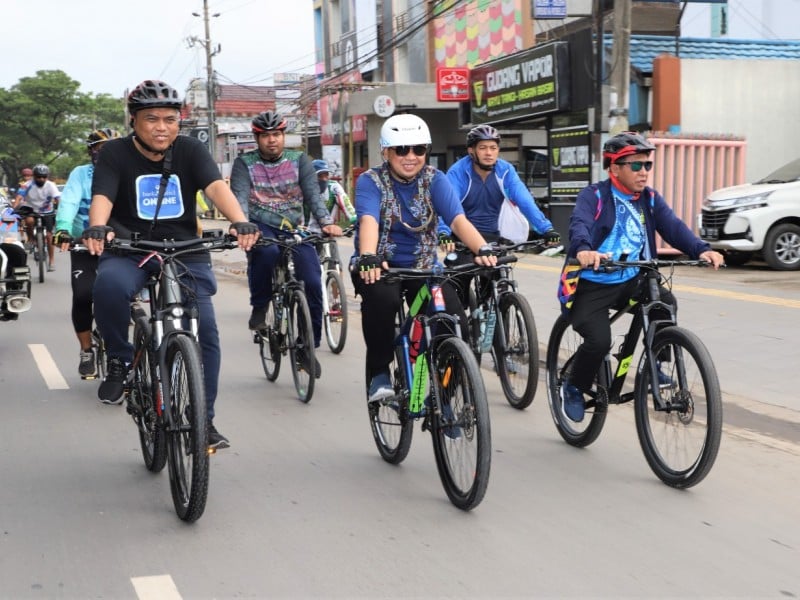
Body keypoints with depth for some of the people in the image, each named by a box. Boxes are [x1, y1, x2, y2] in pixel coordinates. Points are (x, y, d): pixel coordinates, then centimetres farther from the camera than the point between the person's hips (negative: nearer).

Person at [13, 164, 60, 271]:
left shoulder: (51, 186, -16)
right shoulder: (28, 186, -17)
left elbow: (58, 199, -26)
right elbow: (19, 197, -26)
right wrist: (14, 209, -43)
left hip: (47, 213, 0)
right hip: (32, 211, 0)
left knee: (49, 235, -7)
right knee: (29, 220, -34)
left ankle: (51, 261, 5)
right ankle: (30, 239, -6)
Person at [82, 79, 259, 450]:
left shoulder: (190, 151, -2)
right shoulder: (115, 153, -4)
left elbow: (216, 186, -19)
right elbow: (102, 196, -20)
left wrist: (239, 221, -39)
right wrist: (97, 227, -43)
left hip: (185, 252, 2)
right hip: (129, 251, -1)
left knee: (204, 332, -9)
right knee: (109, 285, -35)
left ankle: (203, 419, 6)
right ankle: (120, 360, -8)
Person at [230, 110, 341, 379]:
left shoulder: (299, 160, 5)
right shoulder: (245, 163, 1)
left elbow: (313, 194, -7)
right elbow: (240, 196, -14)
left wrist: (326, 222, -26)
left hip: (293, 229, 2)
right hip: (261, 227, -2)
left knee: (312, 283, -15)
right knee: (267, 251, -38)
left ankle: (309, 347, 3)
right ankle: (259, 307, -12)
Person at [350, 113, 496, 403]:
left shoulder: (435, 180, -3)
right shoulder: (370, 181, -8)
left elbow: (458, 219, -18)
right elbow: (369, 220, -27)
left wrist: (482, 249, -38)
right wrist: (368, 257, -48)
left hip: (423, 267, 2)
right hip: (379, 266, -2)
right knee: (382, 298, -37)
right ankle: (379, 373, -16)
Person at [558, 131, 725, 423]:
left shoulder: (650, 199, 6)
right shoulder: (594, 196, -9)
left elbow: (673, 226, -7)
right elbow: (579, 224, -28)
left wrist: (701, 249, -27)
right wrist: (583, 250, -51)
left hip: (632, 280, 5)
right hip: (592, 284, -5)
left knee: (665, 304, -22)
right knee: (599, 340, -22)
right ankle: (573, 388, 7)